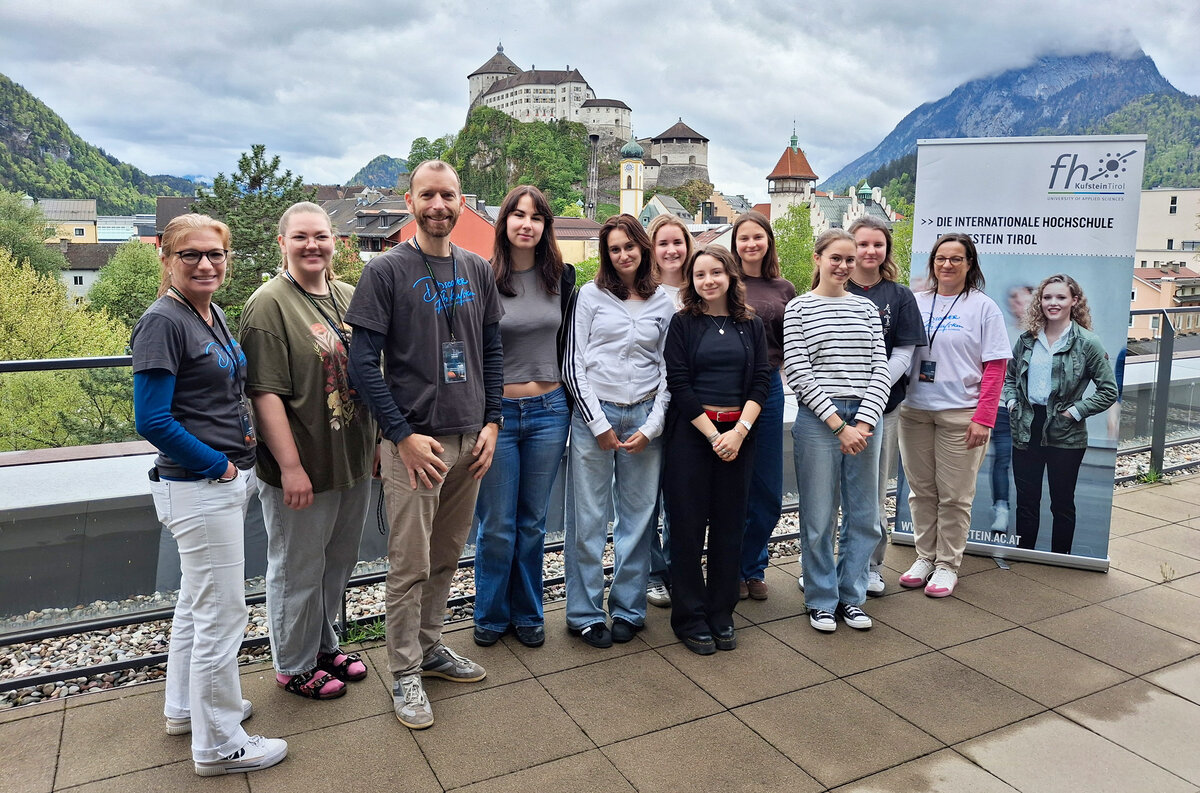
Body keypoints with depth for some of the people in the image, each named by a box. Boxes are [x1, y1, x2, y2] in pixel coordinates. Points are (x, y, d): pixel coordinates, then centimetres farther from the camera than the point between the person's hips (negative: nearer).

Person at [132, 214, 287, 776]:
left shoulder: (213, 316, 9)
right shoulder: (162, 322, -17)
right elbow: (152, 421, -21)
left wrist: (243, 439, 6)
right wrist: (217, 465, -15)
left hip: (228, 478, 9)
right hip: (198, 489, -9)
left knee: (197, 601, 22)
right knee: (222, 614, 1)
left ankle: (185, 707, 41)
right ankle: (218, 745, 17)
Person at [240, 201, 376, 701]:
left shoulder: (349, 298, 9)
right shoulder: (269, 304, -13)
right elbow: (265, 393, -18)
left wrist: (380, 440, 15)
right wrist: (291, 467, -21)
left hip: (354, 462, 7)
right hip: (302, 469, -7)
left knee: (338, 564, 21)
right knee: (297, 571, 9)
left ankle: (324, 645, 41)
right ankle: (294, 666, 29)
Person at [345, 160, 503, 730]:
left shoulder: (477, 271, 9)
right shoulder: (386, 271, -7)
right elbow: (363, 363, -10)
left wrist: (491, 423, 4)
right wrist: (403, 435, -15)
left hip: (470, 440, 5)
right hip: (414, 440, -5)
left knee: (447, 555, 16)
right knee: (410, 565, 2)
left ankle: (429, 645, 34)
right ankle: (405, 672, 18)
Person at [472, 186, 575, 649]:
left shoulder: (561, 277, 4)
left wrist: (572, 403, 11)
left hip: (549, 411, 3)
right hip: (496, 411, -3)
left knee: (533, 522, 14)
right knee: (497, 525, 7)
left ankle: (528, 614, 31)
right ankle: (490, 616, 28)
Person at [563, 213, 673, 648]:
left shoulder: (663, 302, 9)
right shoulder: (591, 295, 3)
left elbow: (668, 369, 8)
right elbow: (574, 364, -1)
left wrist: (652, 427, -2)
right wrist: (600, 424, -6)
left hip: (644, 417, 2)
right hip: (593, 414, -2)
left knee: (638, 516, 7)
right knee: (589, 518, 2)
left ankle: (628, 609, 22)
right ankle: (586, 614, 15)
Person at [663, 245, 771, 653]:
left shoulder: (750, 325, 9)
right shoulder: (683, 323, 0)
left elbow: (761, 380, 2)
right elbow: (678, 384, -7)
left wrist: (739, 431, -11)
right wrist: (713, 435, -12)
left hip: (738, 433, 3)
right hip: (691, 432, -3)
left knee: (729, 524, 8)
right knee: (688, 524, 2)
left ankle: (721, 615, 21)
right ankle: (690, 617, 14)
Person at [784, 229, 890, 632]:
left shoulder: (866, 308, 10)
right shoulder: (798, 308, 0)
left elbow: (880, 370, 4)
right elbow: (798, 374, -7)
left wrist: (864, 421, -9)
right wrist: (838, 425, -12)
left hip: (864, 420, 4)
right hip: (817, 420, -4)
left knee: (864, 516, 10)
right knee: (819, 518, 4)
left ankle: (851, 596, 27)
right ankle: (821, 600, 21)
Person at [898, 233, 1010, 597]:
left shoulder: (983, 307, -1)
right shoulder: (916, 303, 8)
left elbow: (995, 368, -4)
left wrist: (983, 418, -12)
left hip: (960, 414, -3)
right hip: (915, 412, 4)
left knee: (954, 496, 4)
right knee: (921, 490, 12)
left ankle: (947, 565, 17)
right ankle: (925, 557, 25)